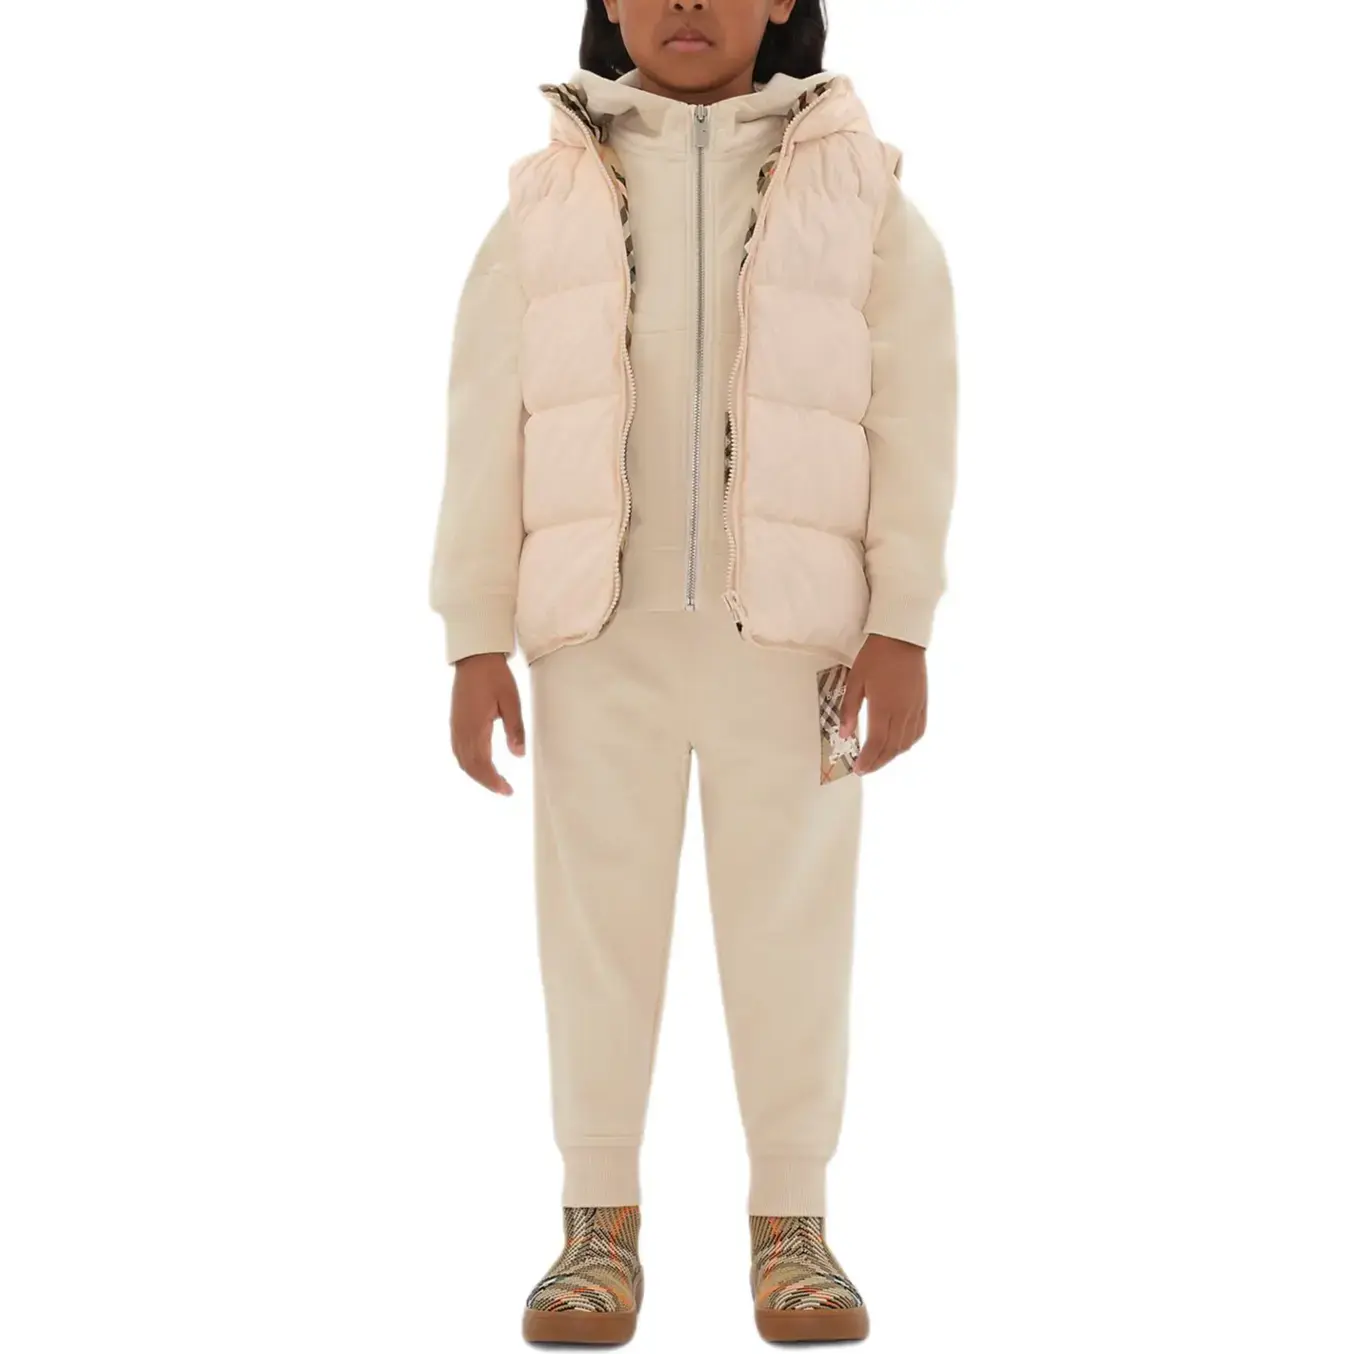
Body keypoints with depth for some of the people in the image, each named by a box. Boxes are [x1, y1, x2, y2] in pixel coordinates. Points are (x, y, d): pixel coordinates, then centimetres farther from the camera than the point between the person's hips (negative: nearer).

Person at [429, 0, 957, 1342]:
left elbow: (911, 415, -3)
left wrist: (903, 630, -10)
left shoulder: (860, 196, 1)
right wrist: (475, 644, -4)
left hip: (786, 637, 0)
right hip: (602, 636, 1)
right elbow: (488, 430, 2)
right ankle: (600, 1222, 14)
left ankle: (790, 1222, 15)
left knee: (790, 928, 2)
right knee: (599, 921, 3)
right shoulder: (547, 204, 4)